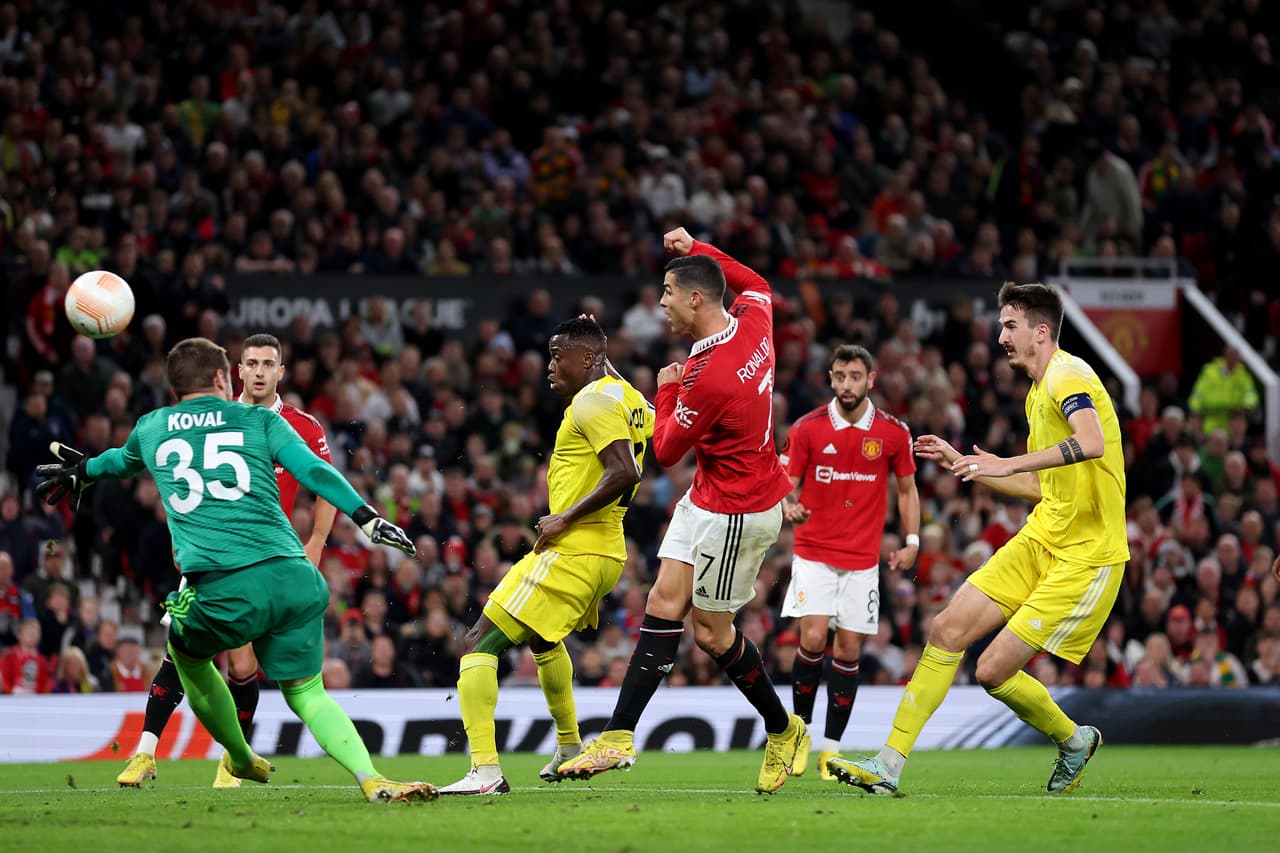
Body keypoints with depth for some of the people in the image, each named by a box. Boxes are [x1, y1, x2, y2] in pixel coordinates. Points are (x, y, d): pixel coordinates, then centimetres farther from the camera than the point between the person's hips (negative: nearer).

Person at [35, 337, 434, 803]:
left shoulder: (150, 428, 23)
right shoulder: (260, 419, 17)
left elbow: (122, 460, 46)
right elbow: (313, 471, 3)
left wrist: (82, 471, 67)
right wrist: (367, 518, 1)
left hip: (220, 590, -1)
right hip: (292, 578, 1)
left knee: (187, 654, 32)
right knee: (306, 691, 13)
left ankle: (242, 761, 42)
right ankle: (372, 779, -10)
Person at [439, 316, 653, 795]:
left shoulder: (593, 401, -14)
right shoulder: (633, 401, 14)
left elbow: (624, 472, -25)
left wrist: (565, 519, -21)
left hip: (571, 552, -10)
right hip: (609, 553, 10)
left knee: (479, 645, -13)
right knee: (542, 638, 38)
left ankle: (485, 771, -25)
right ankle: (570, 749, 49)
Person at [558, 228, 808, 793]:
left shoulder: (708, 376, -29)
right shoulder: (753, 321, -4)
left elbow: (666, 451, -13)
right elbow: (757, 285, 25)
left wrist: (667, 391, 1)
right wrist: (696, 248, 20)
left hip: (735, 512, -10)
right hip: (707, 498, 10)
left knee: (712, 631, 2)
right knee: (665, 604, 6)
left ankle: (784, 732, 17)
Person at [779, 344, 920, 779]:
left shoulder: (893, 432, 0)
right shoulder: (806, 428, -4)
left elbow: (907, 488, 12)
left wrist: (911, 541, 2)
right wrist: (789, 509, -22)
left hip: (863, 559, 1)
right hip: (814, 552, -1)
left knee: (848, 650, 0)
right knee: (813, 638, -15)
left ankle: (831, 749, 8)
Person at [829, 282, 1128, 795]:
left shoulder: (1067, 376, -14)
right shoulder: (1039, 392, 17)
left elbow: (1093, 442, -35)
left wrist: (1009, 464, -37)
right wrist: (961, 463, 21)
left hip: (1086, 555, -9)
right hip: (1039, 540, 9)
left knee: (994, 670, -11)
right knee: (947, 629, -3)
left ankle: (1074, 741, 17)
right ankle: (889, 765, -1)